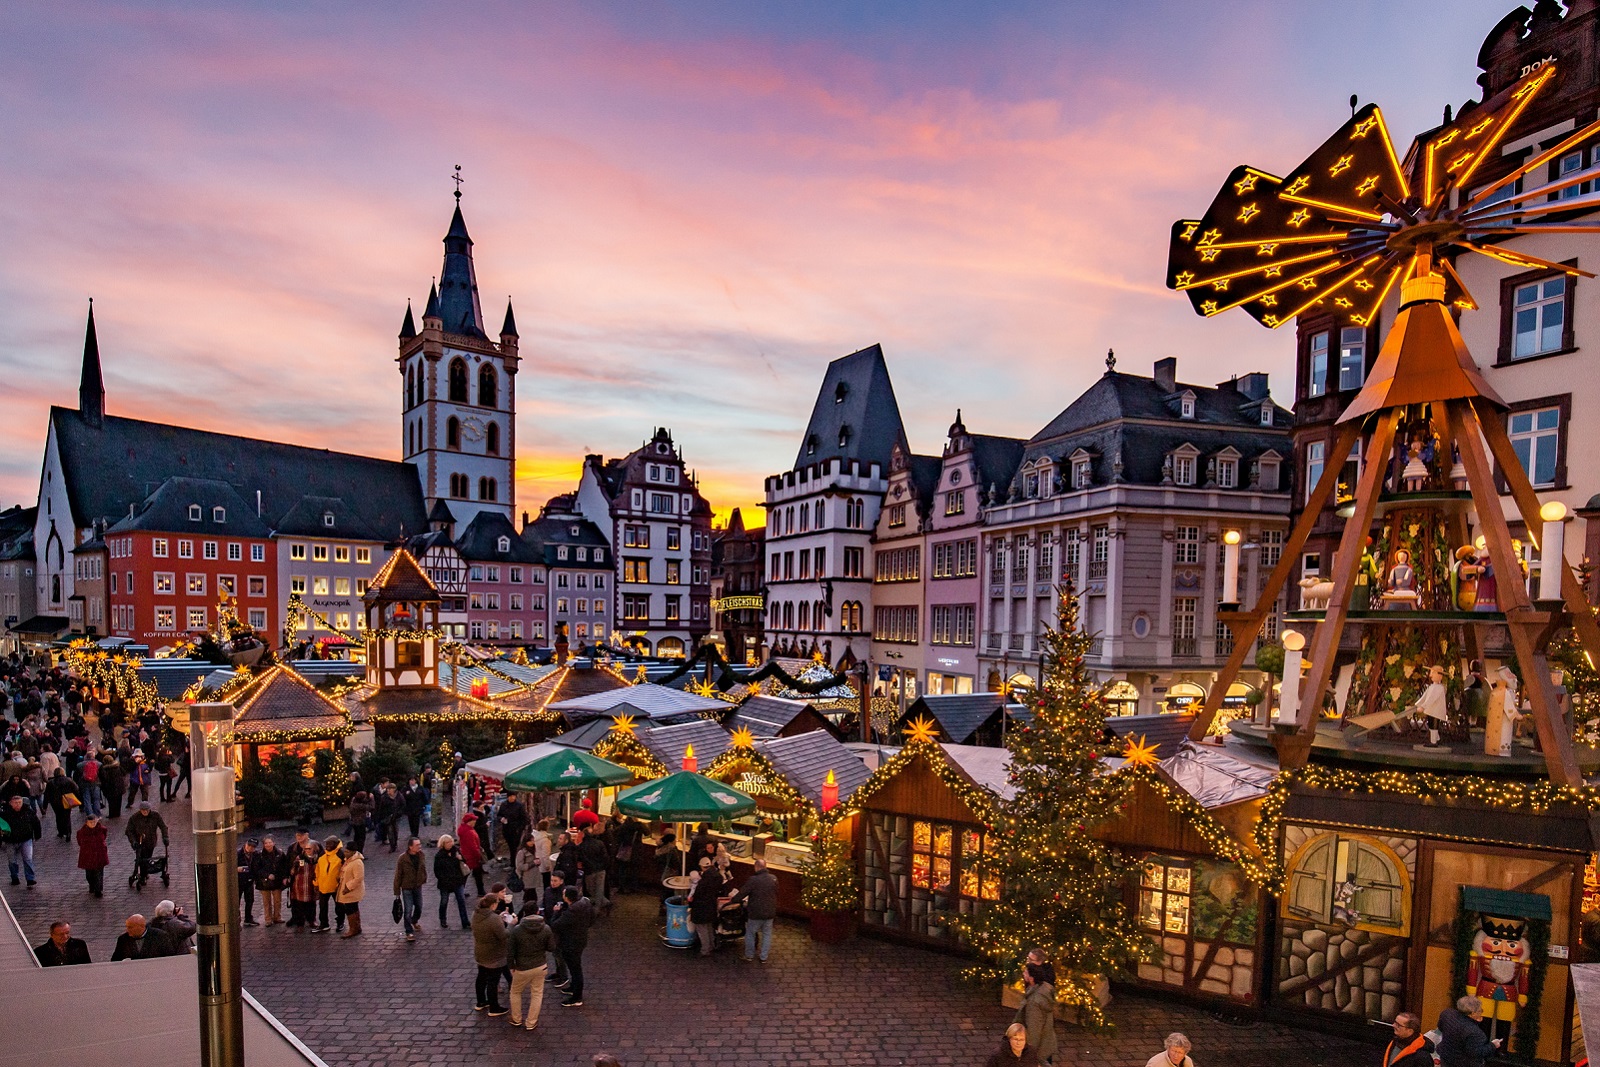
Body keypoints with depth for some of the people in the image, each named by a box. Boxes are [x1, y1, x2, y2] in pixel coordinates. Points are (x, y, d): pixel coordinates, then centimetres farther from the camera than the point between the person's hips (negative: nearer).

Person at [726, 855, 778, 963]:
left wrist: (732, 900, 4)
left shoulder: (753, 880, -21)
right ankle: (764, 957, 23)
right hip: (770, 912, 4)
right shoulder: (774, 878, -5)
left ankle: (749, 956, 24)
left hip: (756, 913, -4)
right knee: (767, 934, 17)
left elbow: (742, 893, -14)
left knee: (750, 934, 15)